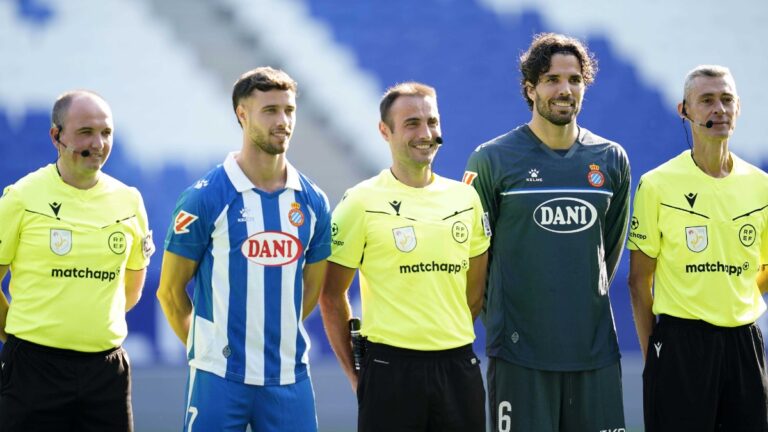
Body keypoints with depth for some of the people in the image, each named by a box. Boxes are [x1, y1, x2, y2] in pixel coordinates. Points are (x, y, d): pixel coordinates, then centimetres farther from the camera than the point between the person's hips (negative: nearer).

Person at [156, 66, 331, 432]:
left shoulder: (312, 202, 7)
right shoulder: (205, 198, -6)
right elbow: (170, 290, 0)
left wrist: (277, 333, 13)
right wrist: (208, 346, 8)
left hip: (289, 375, 4)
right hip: (220, 377, -4)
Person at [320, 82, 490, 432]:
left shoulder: (465, 198, 9)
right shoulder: (362, 203, -4)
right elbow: (331, 294, 0)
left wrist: (449, 337, 12)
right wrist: (355, 374, 0)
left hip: (458, 366, 4)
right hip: (390, 368, -4)